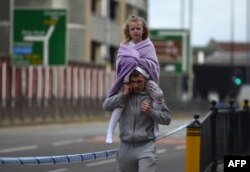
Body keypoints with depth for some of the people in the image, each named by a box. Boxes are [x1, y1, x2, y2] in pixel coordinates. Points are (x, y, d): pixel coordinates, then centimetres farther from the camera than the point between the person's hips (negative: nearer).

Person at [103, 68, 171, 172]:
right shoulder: (123, 95, 10)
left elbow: (167, 118, 3)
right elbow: (106, 106, -3)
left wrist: (151, 112, -12)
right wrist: (124, 94, -8)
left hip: (146, 147, -4)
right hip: (126, 147, 4)